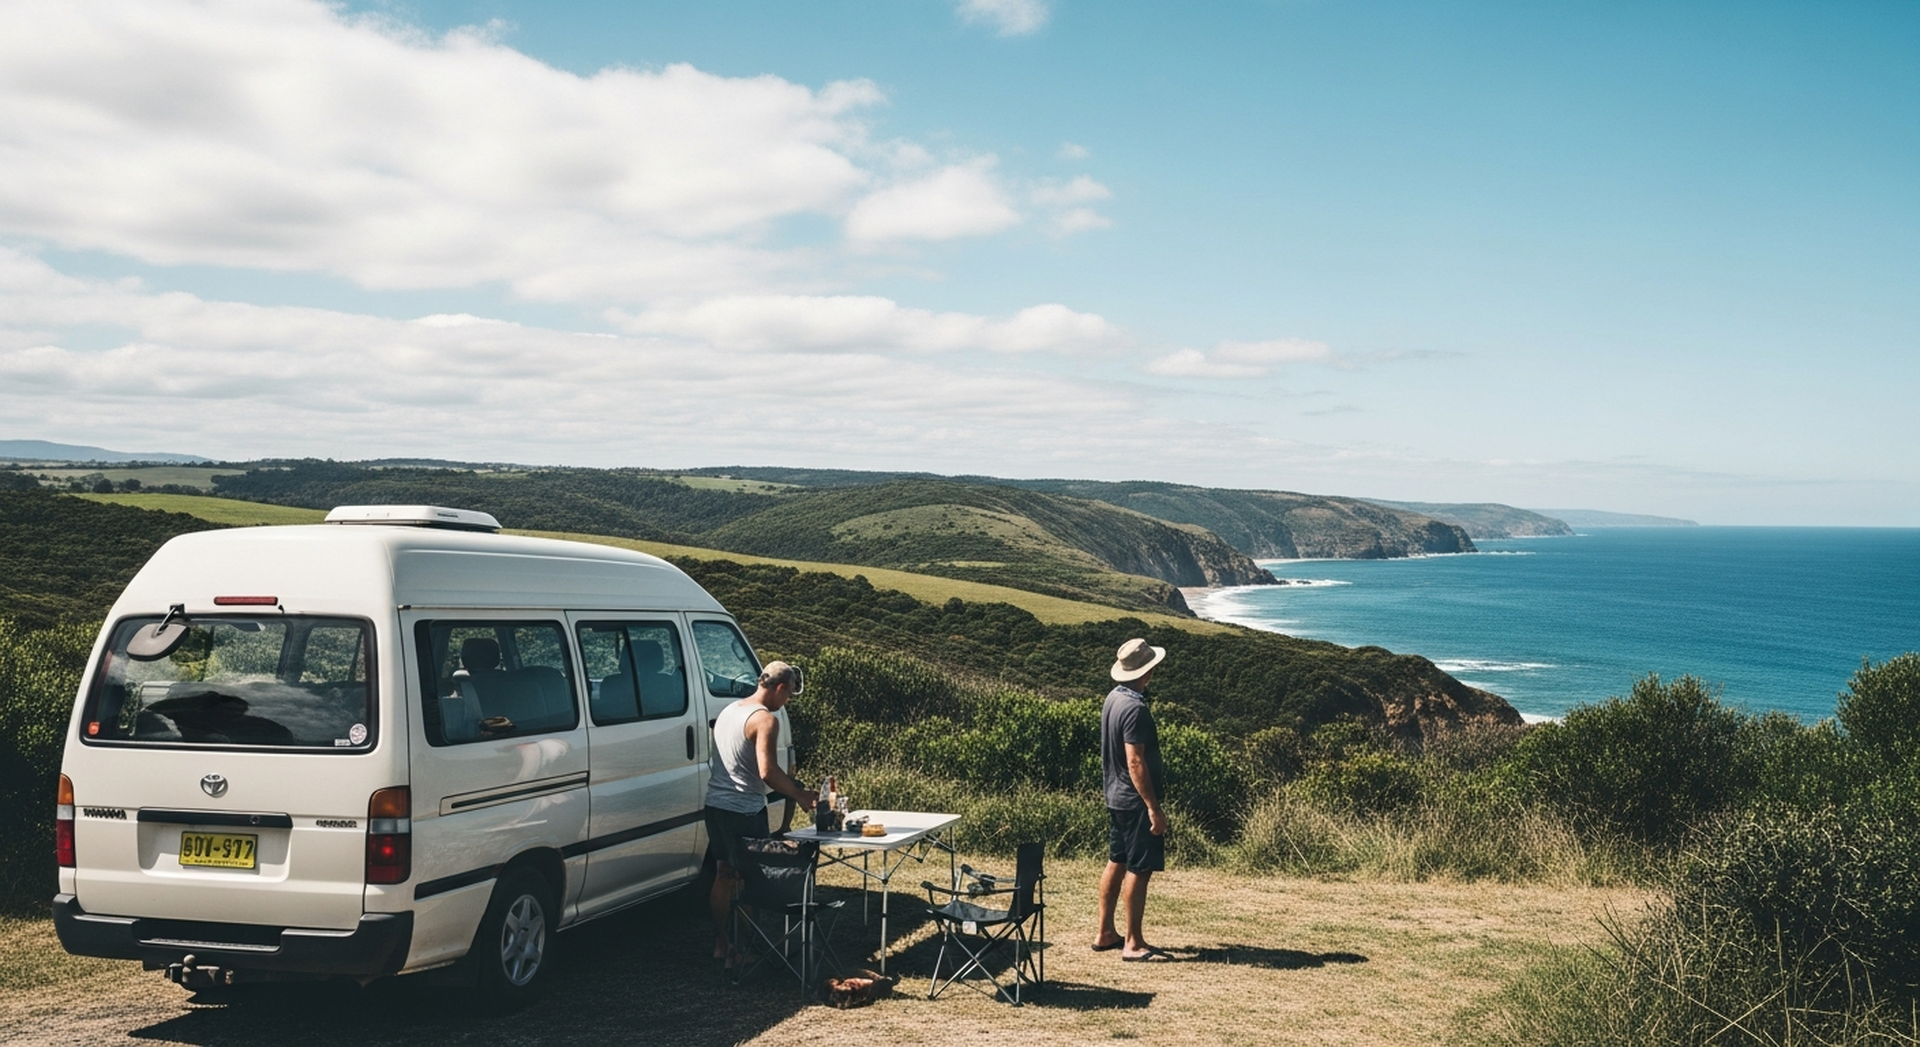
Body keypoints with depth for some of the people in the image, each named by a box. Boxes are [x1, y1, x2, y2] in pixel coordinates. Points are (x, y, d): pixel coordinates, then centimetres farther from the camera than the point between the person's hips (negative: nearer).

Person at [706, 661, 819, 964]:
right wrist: (799, 796, -10)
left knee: (723, 874, 18)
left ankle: (720, 944, 26)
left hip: (716, 803, 9)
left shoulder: (729, 710, 13)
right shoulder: (765, 720, -16)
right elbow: (767, 772, -23)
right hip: (744, 810, -9)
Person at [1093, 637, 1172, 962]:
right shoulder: (1135, 709, -22)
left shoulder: (1114, 698, 7)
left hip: (1116, 796, 10)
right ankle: (1133, 944, 2)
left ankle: (1105, 933, 22)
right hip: (1136, 800, -10)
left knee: (1117, 863, 15)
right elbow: (1135, 762, -24)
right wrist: (1153, 807, -22)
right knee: (1139, 870, -3)